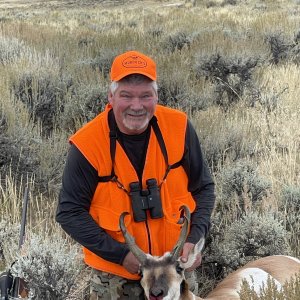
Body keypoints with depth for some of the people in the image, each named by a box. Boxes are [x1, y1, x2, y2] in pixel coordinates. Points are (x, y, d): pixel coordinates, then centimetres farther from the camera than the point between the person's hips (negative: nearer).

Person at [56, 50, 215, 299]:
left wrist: (194, 239, -13)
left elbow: (203, 188, 1)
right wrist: (120, 254, -19)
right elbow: (70, 213, -12)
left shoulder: (179, 128, -11)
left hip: (176, 267, 2)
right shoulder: (88, 144, -17)